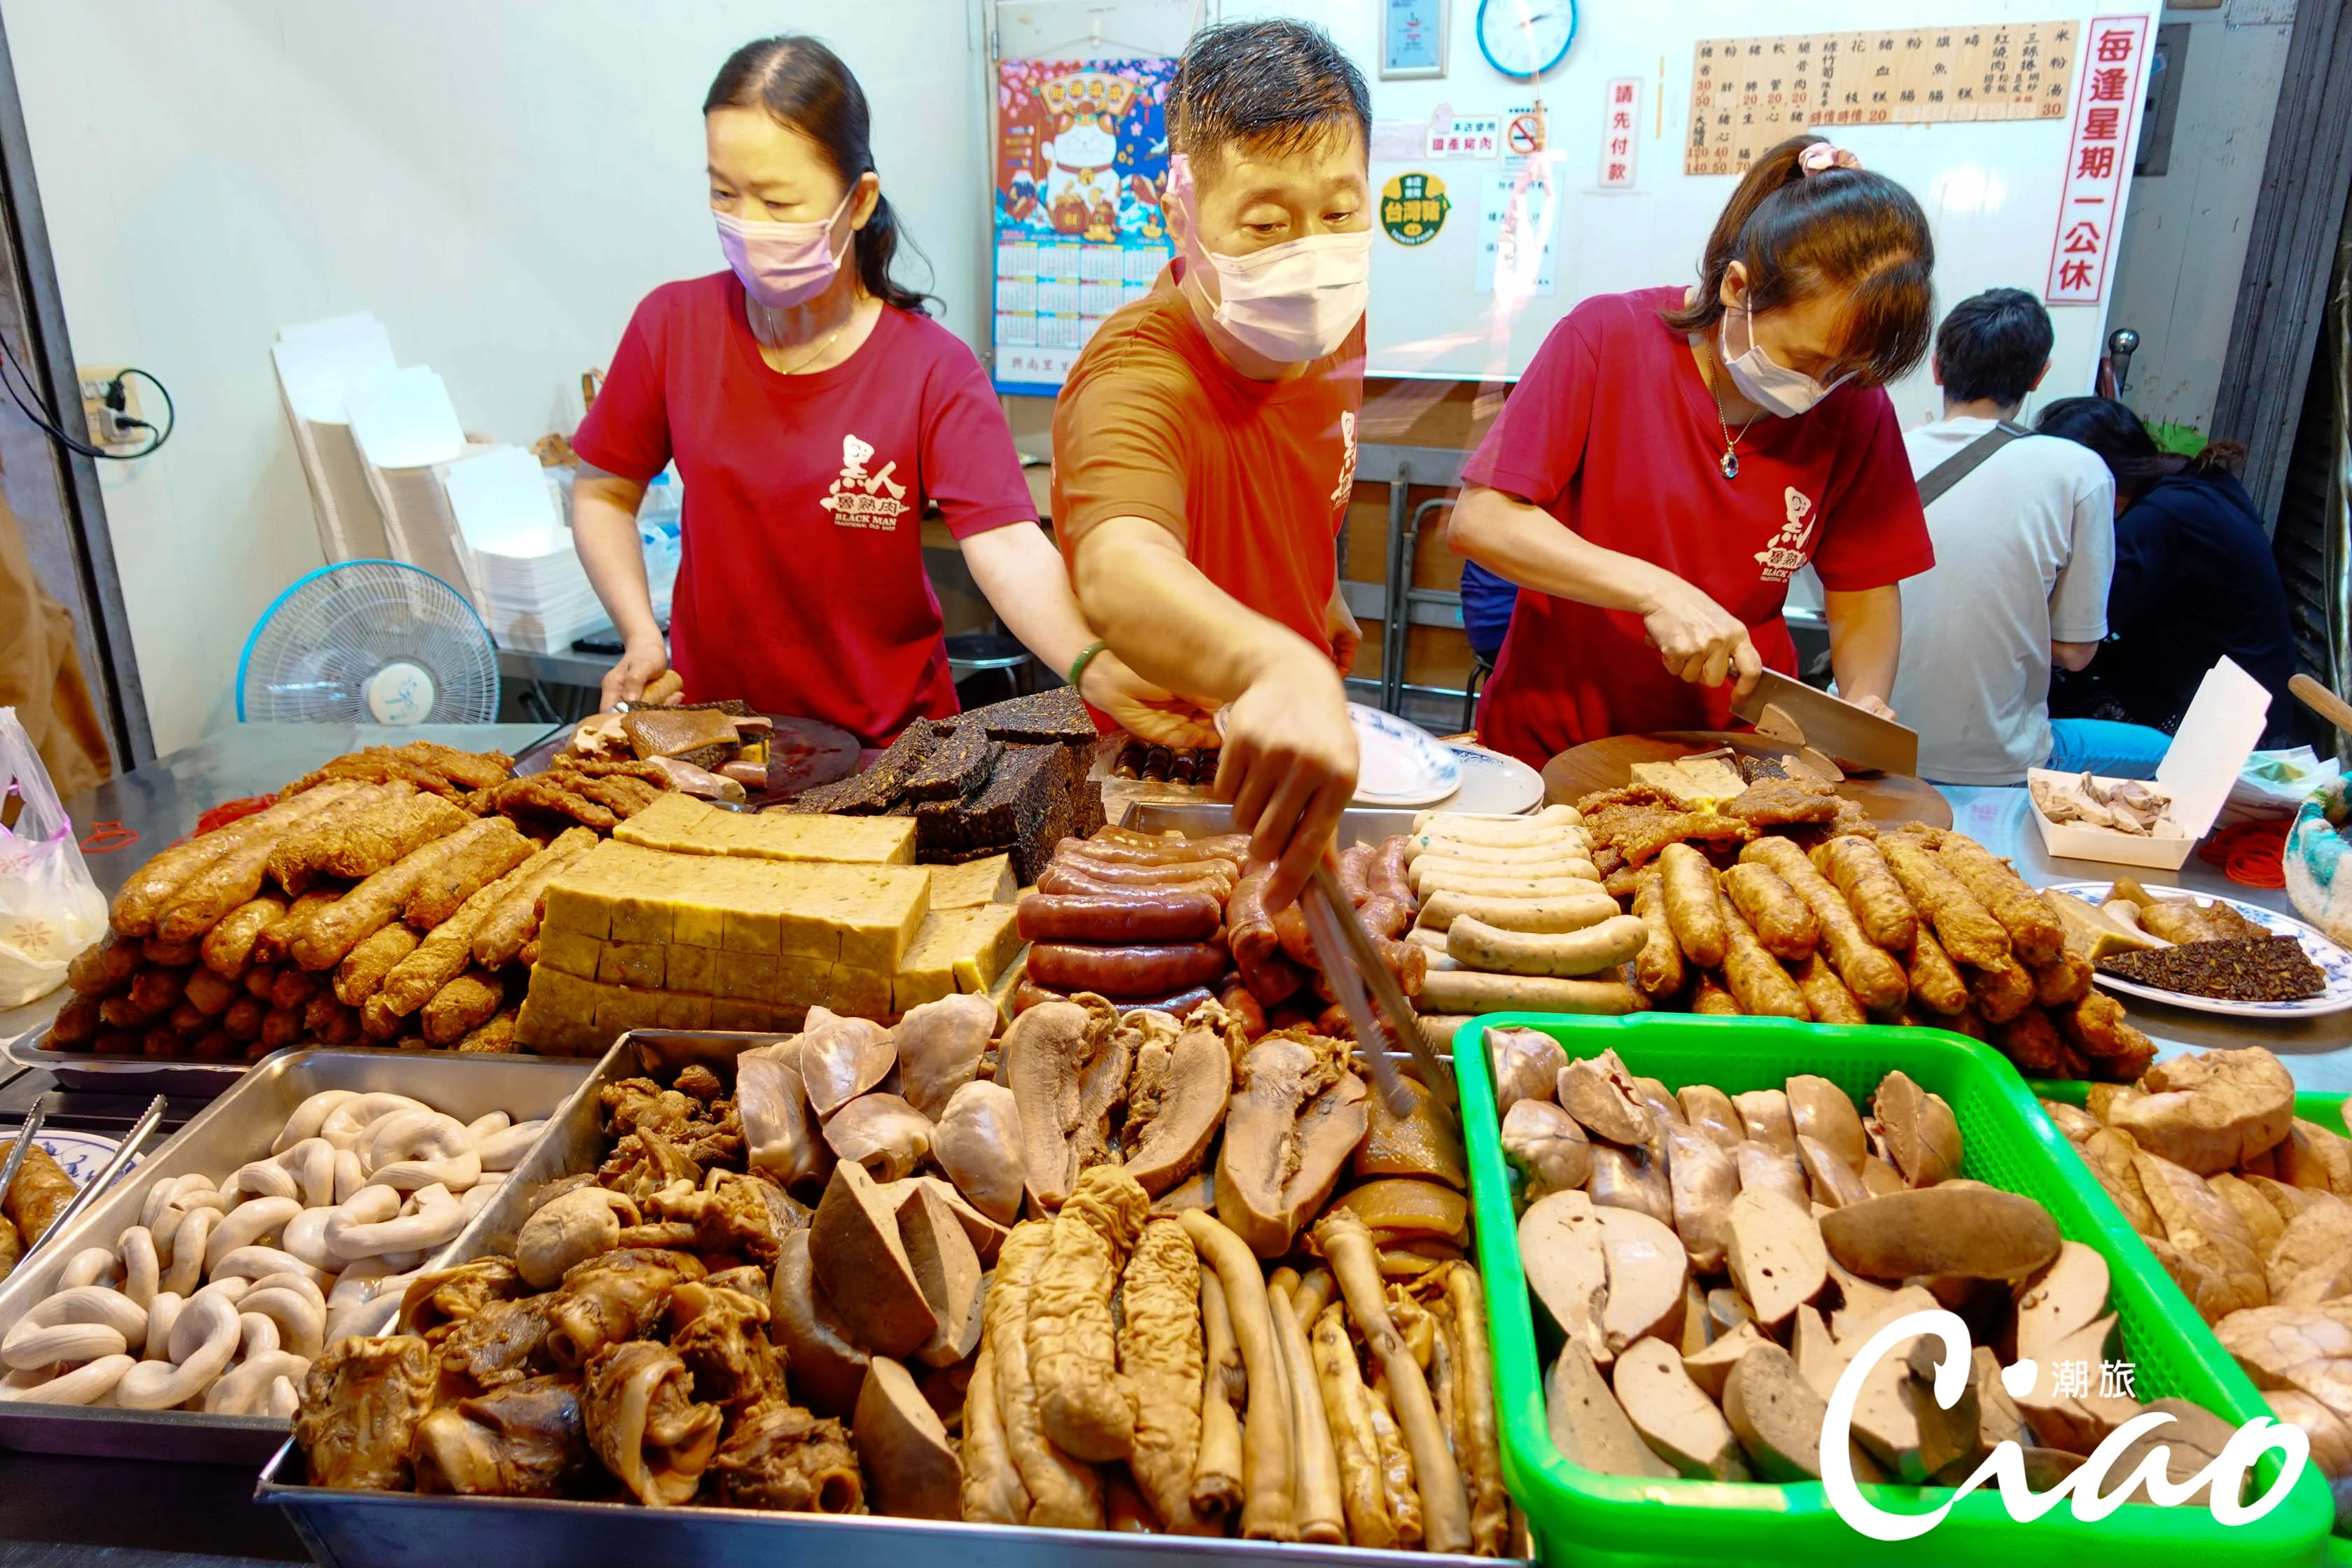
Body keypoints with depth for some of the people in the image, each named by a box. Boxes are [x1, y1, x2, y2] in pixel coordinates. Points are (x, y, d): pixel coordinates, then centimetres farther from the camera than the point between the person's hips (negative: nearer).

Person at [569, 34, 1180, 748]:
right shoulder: (672, 326, -3)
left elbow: (1007, 547, -24)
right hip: (713, 711, 2)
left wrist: (1095, 671, -42)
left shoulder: (932, 369, -11)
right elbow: (603, 493, 10)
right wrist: (641, 636, -7)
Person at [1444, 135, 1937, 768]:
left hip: (1738, 763, 2)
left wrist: (1864, 698, -10)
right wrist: (1654, 590, -23)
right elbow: (1478, 522, -15)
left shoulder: (1855, 404, 2)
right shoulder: (1605, 338, -8)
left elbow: (1865, 594, 10)